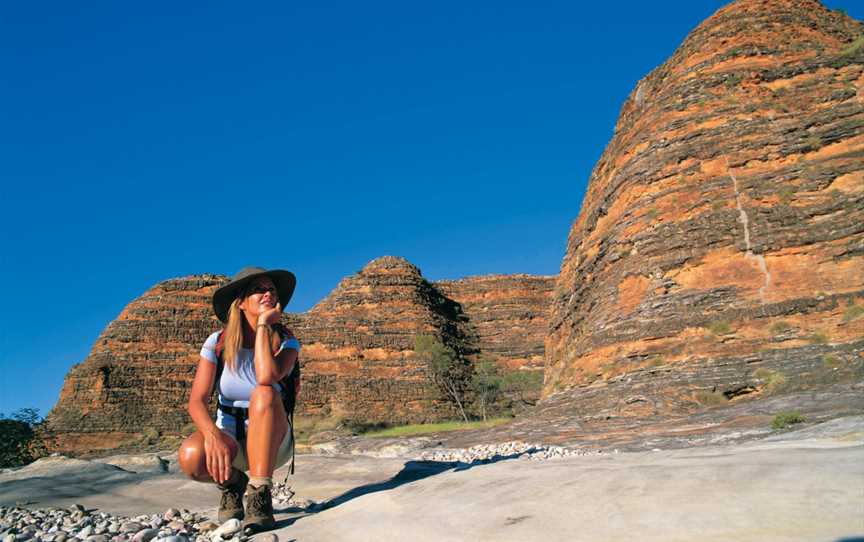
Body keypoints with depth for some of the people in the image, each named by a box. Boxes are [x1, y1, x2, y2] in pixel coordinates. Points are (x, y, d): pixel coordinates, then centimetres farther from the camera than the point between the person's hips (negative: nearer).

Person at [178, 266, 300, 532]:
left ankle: (260, 495, -28)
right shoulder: (218, 342, -8)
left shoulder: (286, 342, -12)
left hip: (273, 442, -1)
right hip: (229, 440, 1)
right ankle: (233, 482, 1)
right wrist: (212, 434, -37)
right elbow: (197, 401, -17)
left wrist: (263, 324, -26)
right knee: (191, 456, -34)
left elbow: (266, 377, -35)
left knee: (264, 393, -34)